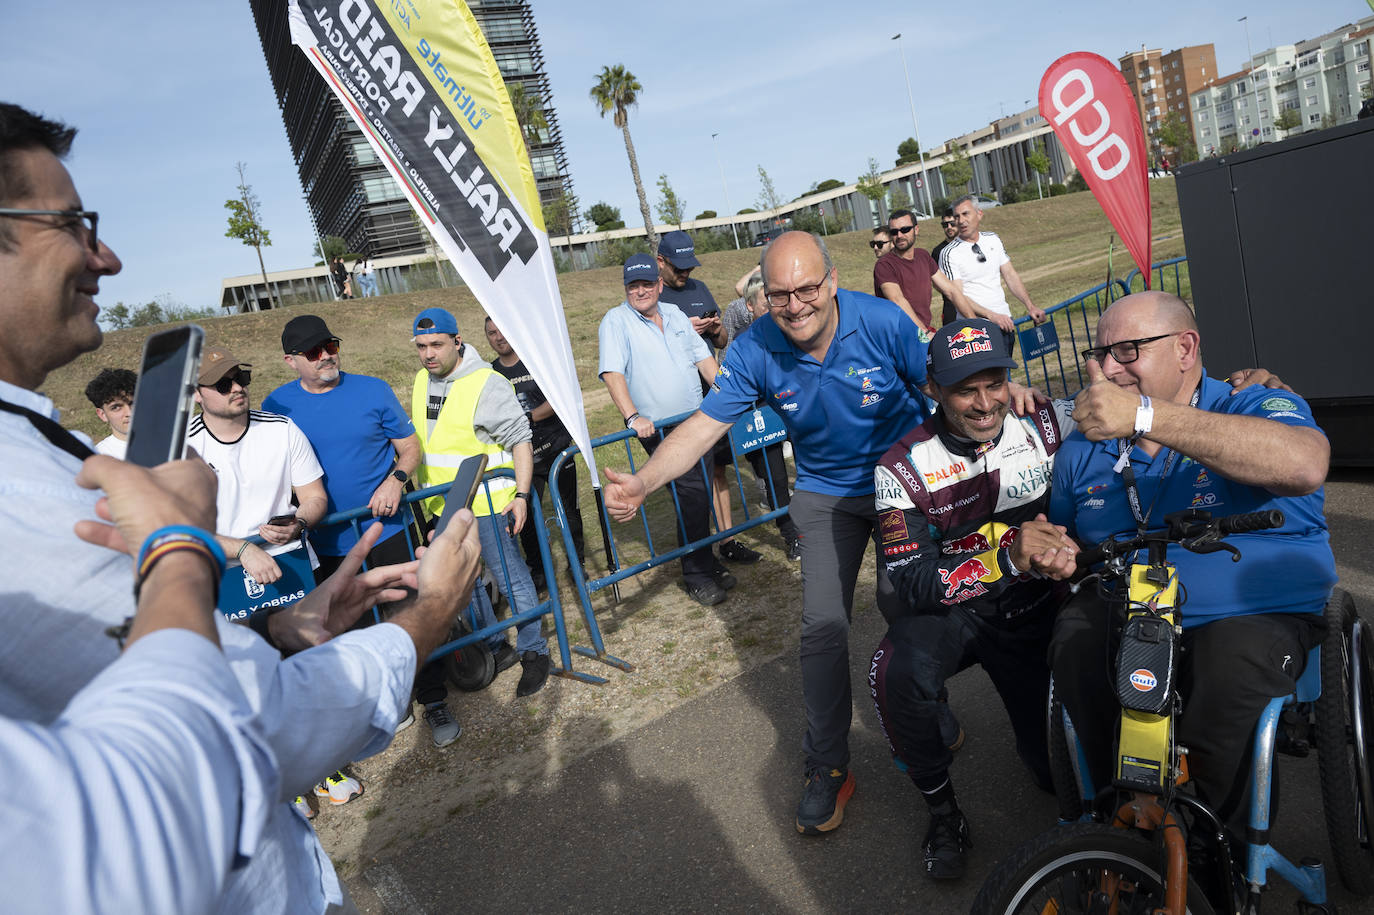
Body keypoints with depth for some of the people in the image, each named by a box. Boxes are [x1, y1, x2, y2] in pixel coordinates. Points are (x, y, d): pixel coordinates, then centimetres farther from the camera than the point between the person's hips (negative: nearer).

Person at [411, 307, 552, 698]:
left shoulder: (487, 384, -15)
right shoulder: (421, 380, 8)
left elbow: (520, 439, -14)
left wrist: (521, 495, -19)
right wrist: (417, 486, 22)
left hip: (486, 504, -7)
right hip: (440, 508, 8)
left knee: (510, 579, 2)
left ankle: (534, 652, 17)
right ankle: (497, 648, 30)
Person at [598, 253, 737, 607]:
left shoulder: (675, 314, 12)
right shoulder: (616, 321, -8)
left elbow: (703, 356, 15)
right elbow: (612, 373, -19)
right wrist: (633, 417, -31)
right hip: (659, 428, -6)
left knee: (700, 494, 12)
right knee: (692, 493, -11)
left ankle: (704, 561, 30)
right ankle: (697, 576, 3)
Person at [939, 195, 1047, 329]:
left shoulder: (993, 239, 11)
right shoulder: (949, 254, -8)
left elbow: (1010, 275, 14)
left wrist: (1030, 307, 3)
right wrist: (991, 316, -24)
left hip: (1004, 319, 5)